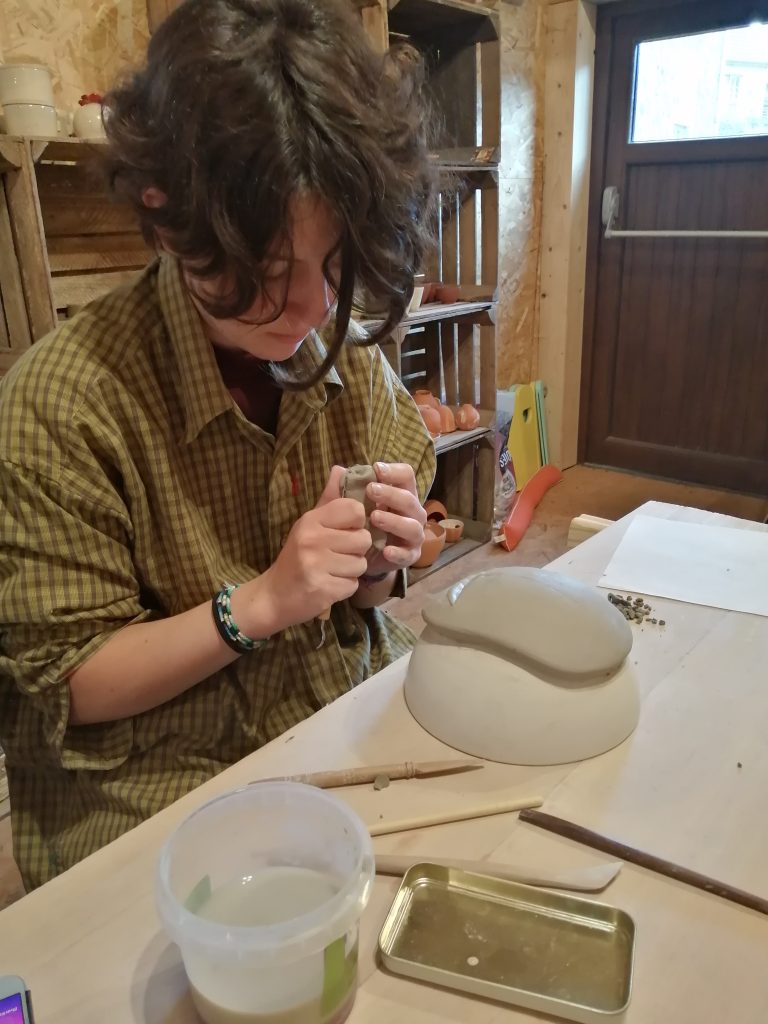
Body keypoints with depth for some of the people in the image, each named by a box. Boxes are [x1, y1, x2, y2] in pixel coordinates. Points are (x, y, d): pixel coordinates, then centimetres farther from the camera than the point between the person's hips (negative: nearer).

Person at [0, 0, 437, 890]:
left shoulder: (350, 359, -4)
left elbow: (354, 608, 7)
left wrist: (378, 564, -16)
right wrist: (256, 604, -25)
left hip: (351, 751, 6)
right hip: (155, 809, -5)